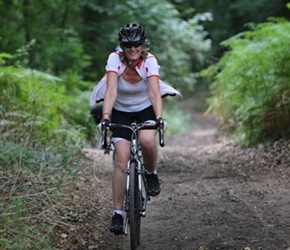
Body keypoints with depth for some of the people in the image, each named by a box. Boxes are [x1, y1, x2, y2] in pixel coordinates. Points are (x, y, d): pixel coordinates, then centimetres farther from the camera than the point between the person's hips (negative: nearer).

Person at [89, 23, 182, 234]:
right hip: (121, 111, 0)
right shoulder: (115, 59, -23)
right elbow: (111, 90, -34)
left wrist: (159, 117, -48)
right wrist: (106, 116, -48)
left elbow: (154, 91, -34)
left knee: (147, 140, -32)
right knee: (122, 160, -13)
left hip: (145, 108, 0)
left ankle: (152, 174, 0)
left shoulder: (150, 61, -23)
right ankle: (117, 213, -7)